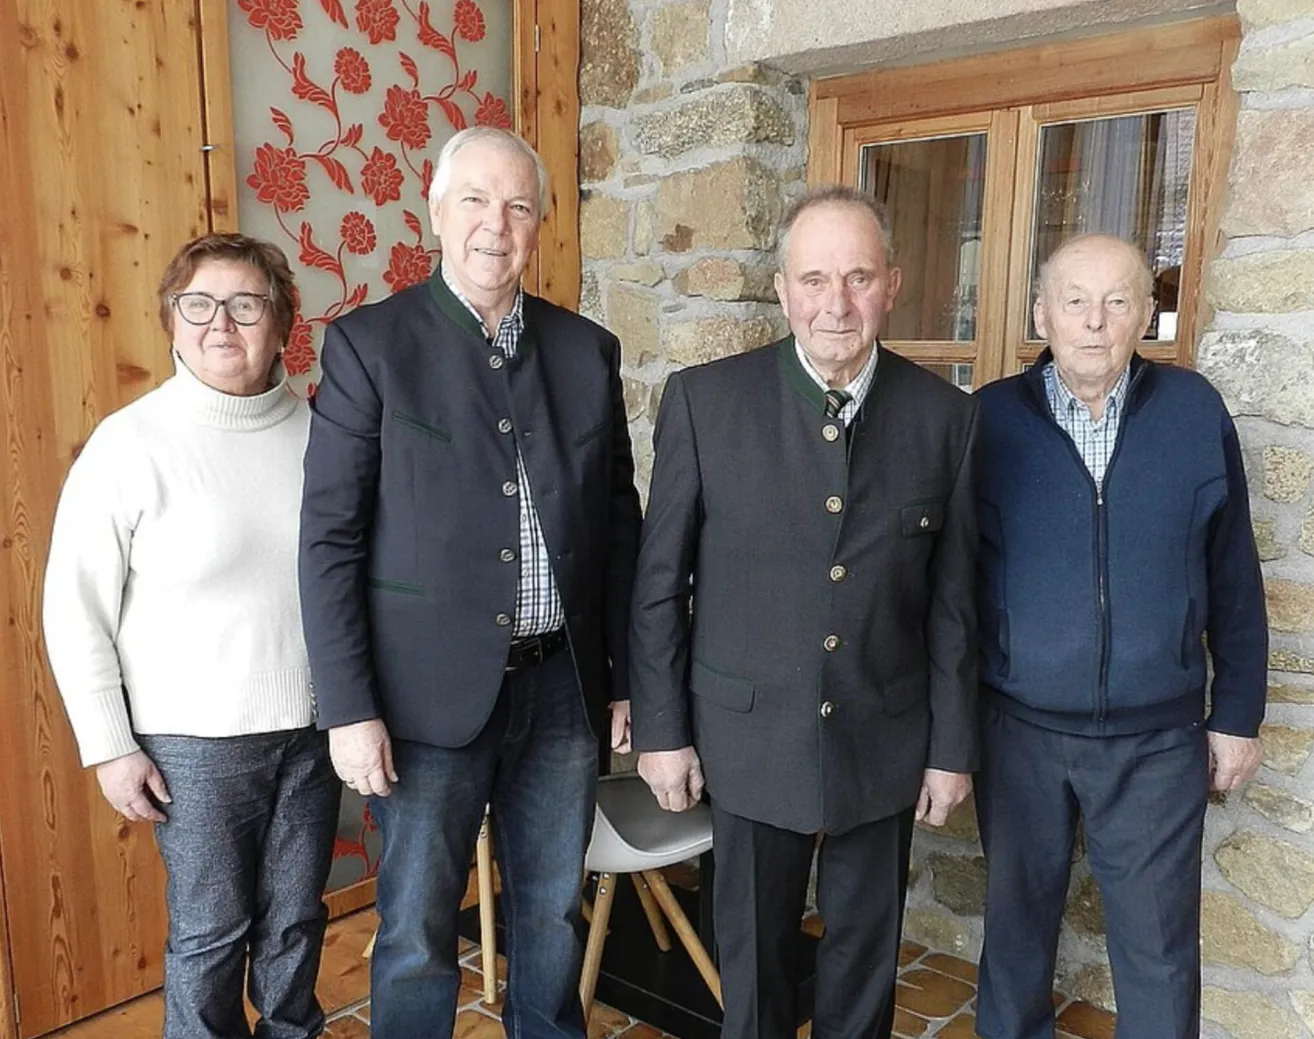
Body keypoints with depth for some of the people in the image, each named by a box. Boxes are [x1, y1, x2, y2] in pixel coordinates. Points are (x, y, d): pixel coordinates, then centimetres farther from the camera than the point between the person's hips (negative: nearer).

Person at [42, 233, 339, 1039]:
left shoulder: (317, 429, -2)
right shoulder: (131, 443, -10)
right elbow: (75, 609, -6)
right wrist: (110, 748, -6)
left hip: (316, 724, 3)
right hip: (198, 740, -3)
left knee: (297, 915, 18)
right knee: (211, 930, 11)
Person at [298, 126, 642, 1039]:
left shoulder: (588, 350, 5)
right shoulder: (369, 344, -6)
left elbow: (620, 524, 8)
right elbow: (330, 539, -8)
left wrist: (626, 679, 7)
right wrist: (349, 708, -11)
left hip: (563, 686, 4)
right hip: (431, 692, -3)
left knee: (553, 916, 19)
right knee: (417, 936, 11)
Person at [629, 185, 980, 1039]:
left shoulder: (945, 416, -5)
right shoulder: (705, 399, -10)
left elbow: (953, 599, 0)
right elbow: (660, 580, -5)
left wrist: (953, 746, 2)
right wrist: (661, 729, -4)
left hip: (886, 741, 1)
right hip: (749, 735, -1)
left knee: (867, 946, 20)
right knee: (754, 946, 17)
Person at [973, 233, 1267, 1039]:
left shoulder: (1196, 411, -4)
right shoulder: (990, 418, -6)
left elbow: (1233, 577, 2)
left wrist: (1238, 711, 4)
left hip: (1158, 737, 0)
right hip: (1018, 728, 0)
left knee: (1160, 942, 13)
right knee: (1018, 914, 19)